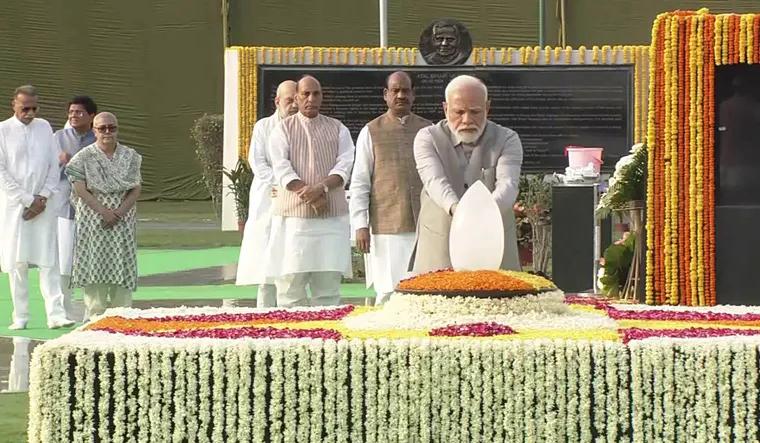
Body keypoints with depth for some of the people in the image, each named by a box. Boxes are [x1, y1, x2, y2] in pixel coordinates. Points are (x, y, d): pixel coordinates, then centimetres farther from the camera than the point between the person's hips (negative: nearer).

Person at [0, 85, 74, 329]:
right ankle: (20, 316, 5)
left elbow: (54, 166, 9)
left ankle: (55, 314, -8)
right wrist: (28, 200, -10)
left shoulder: (44, 127, 8)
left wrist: (43, 198, -4)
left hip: (43, 204, 2)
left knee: (48, 260, -4)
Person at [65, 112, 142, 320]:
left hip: (123, 221, 2)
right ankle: (94, 316, 0)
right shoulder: (84, 157, 0)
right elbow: (80, 190, -7)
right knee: (95, 264, -5)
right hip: (93, 221, -2)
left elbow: (136, 189, 4)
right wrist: (103, 211, -17)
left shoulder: (130, 157, 8)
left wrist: (120, 211, -12)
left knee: (122, 266, -1)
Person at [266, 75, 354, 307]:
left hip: (332, 217, 2)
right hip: (294, 215, -2)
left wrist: (321, 188, -19)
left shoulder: (338, 129, 12)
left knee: (328, 289, 1)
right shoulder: (283, 129, 6)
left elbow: (345, 166, -1)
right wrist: (312, 197, -15)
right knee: (290, 284, -4)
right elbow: (282, 170, -5)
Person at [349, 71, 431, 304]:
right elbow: (359, 182, 4)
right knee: (389, 291, -3)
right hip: (387, 229, -2)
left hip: (424, 225, 2)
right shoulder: (371, 132, 6)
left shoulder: (428, 131, 11)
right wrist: (360, 225, -4)